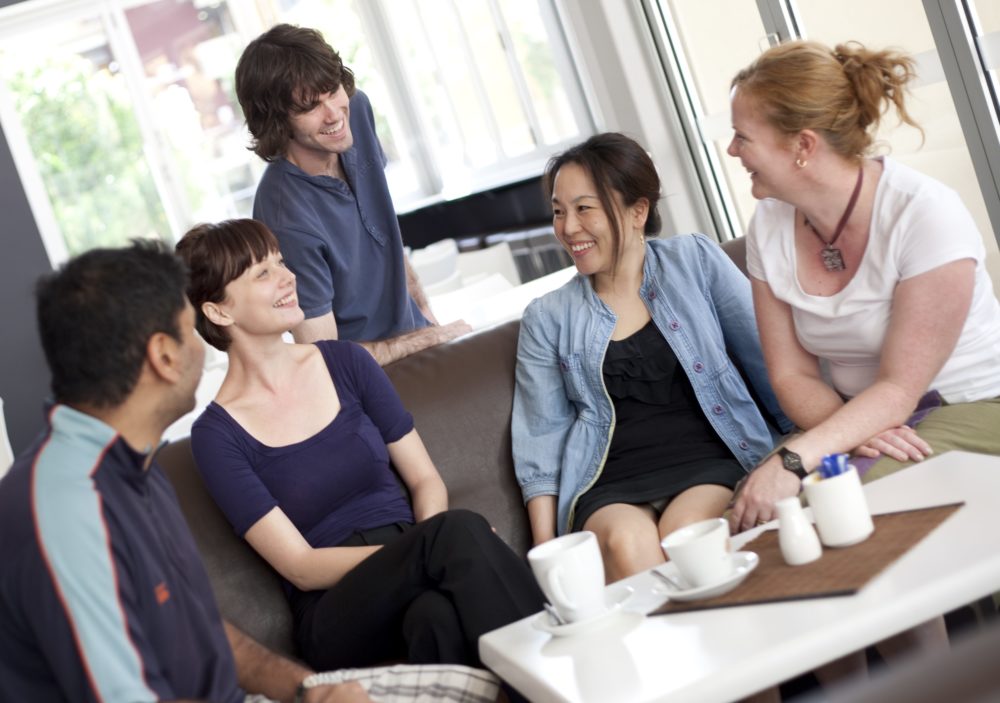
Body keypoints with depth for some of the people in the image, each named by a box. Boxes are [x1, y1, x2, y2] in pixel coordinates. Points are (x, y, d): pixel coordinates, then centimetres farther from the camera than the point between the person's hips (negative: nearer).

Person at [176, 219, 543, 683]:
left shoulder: (345, 362, 9)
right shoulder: (217, 435, -3)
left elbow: (426, 479, 11)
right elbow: (300, 566, -8)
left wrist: (428, 547, -13)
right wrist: (439, 545, -20)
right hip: (335, 617, -3)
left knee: (438, 613, -35)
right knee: (458, 530, -31)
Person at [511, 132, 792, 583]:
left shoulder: (695, 261, 10)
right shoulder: (547, 318, 13)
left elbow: (767, 357, 9)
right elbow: (540, 439, 11)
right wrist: (546, 553, 1)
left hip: (711, 461, 0)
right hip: (611, 488, 1)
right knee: (627, 544, -34)